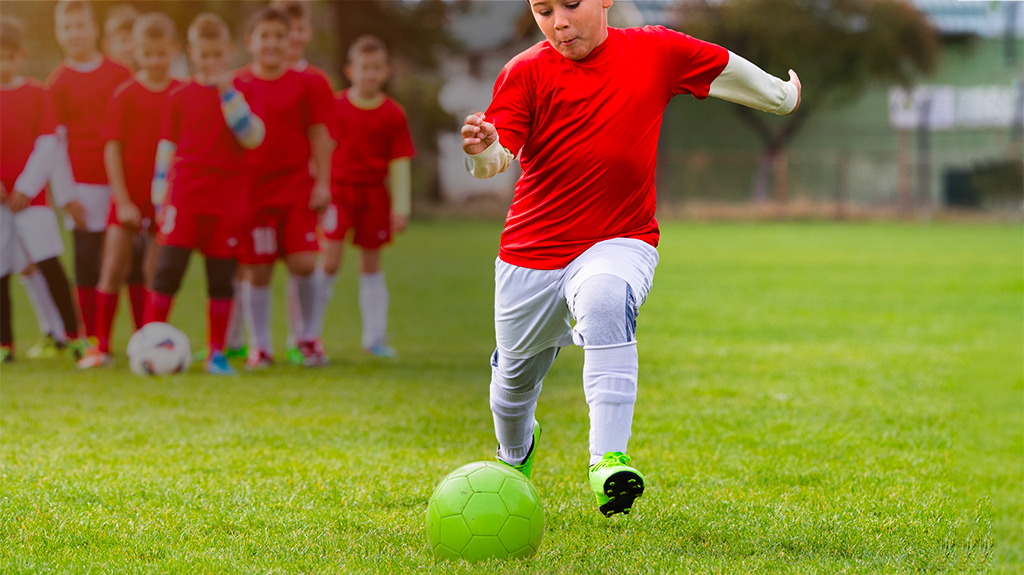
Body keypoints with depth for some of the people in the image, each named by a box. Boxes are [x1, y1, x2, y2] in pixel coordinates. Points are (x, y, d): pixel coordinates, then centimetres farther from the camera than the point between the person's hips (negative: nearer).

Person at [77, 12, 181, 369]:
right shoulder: (125, 95, -3)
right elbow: (112, 149, -5)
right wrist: (122, 201, -10)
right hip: (129, 197, -1)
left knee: (156, 274, 3)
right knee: (113, 269, -5)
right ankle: (101, 346, 0)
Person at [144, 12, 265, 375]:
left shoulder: (243, 91, 5)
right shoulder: (180, 97, 7)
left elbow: (253, 137, -9)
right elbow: (165, 150, 9)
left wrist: (228, 93, -16)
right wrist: (160, 199, 6)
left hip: (228, 200, 0)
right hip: (184, 199, 0)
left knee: (222, 278, 3)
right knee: (167, 271, -7)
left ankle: (217, 354, 11)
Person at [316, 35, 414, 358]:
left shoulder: (393, 115, -1)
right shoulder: (336, 107, -1)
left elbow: (399, 163, 0)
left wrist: (400, 207, -3)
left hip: (374, 195, 1)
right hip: (339, 190, -1)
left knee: (371, 265, 8)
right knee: (330, 261, -8)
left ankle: (374, 336, 14)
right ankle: (311, 331, 2)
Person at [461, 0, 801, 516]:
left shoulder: (654, 51, 0)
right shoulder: (526, 73, -5)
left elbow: (727, 71, 17)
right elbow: (500, 155, -16)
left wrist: (783, 97, 32)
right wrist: (483, 152, -40)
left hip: (620, 243, -1)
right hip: (531, 253, 1)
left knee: (605, 300, -36)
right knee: (514, 380, 16)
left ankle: (608, 460, -45)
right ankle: (515, 453, 53)